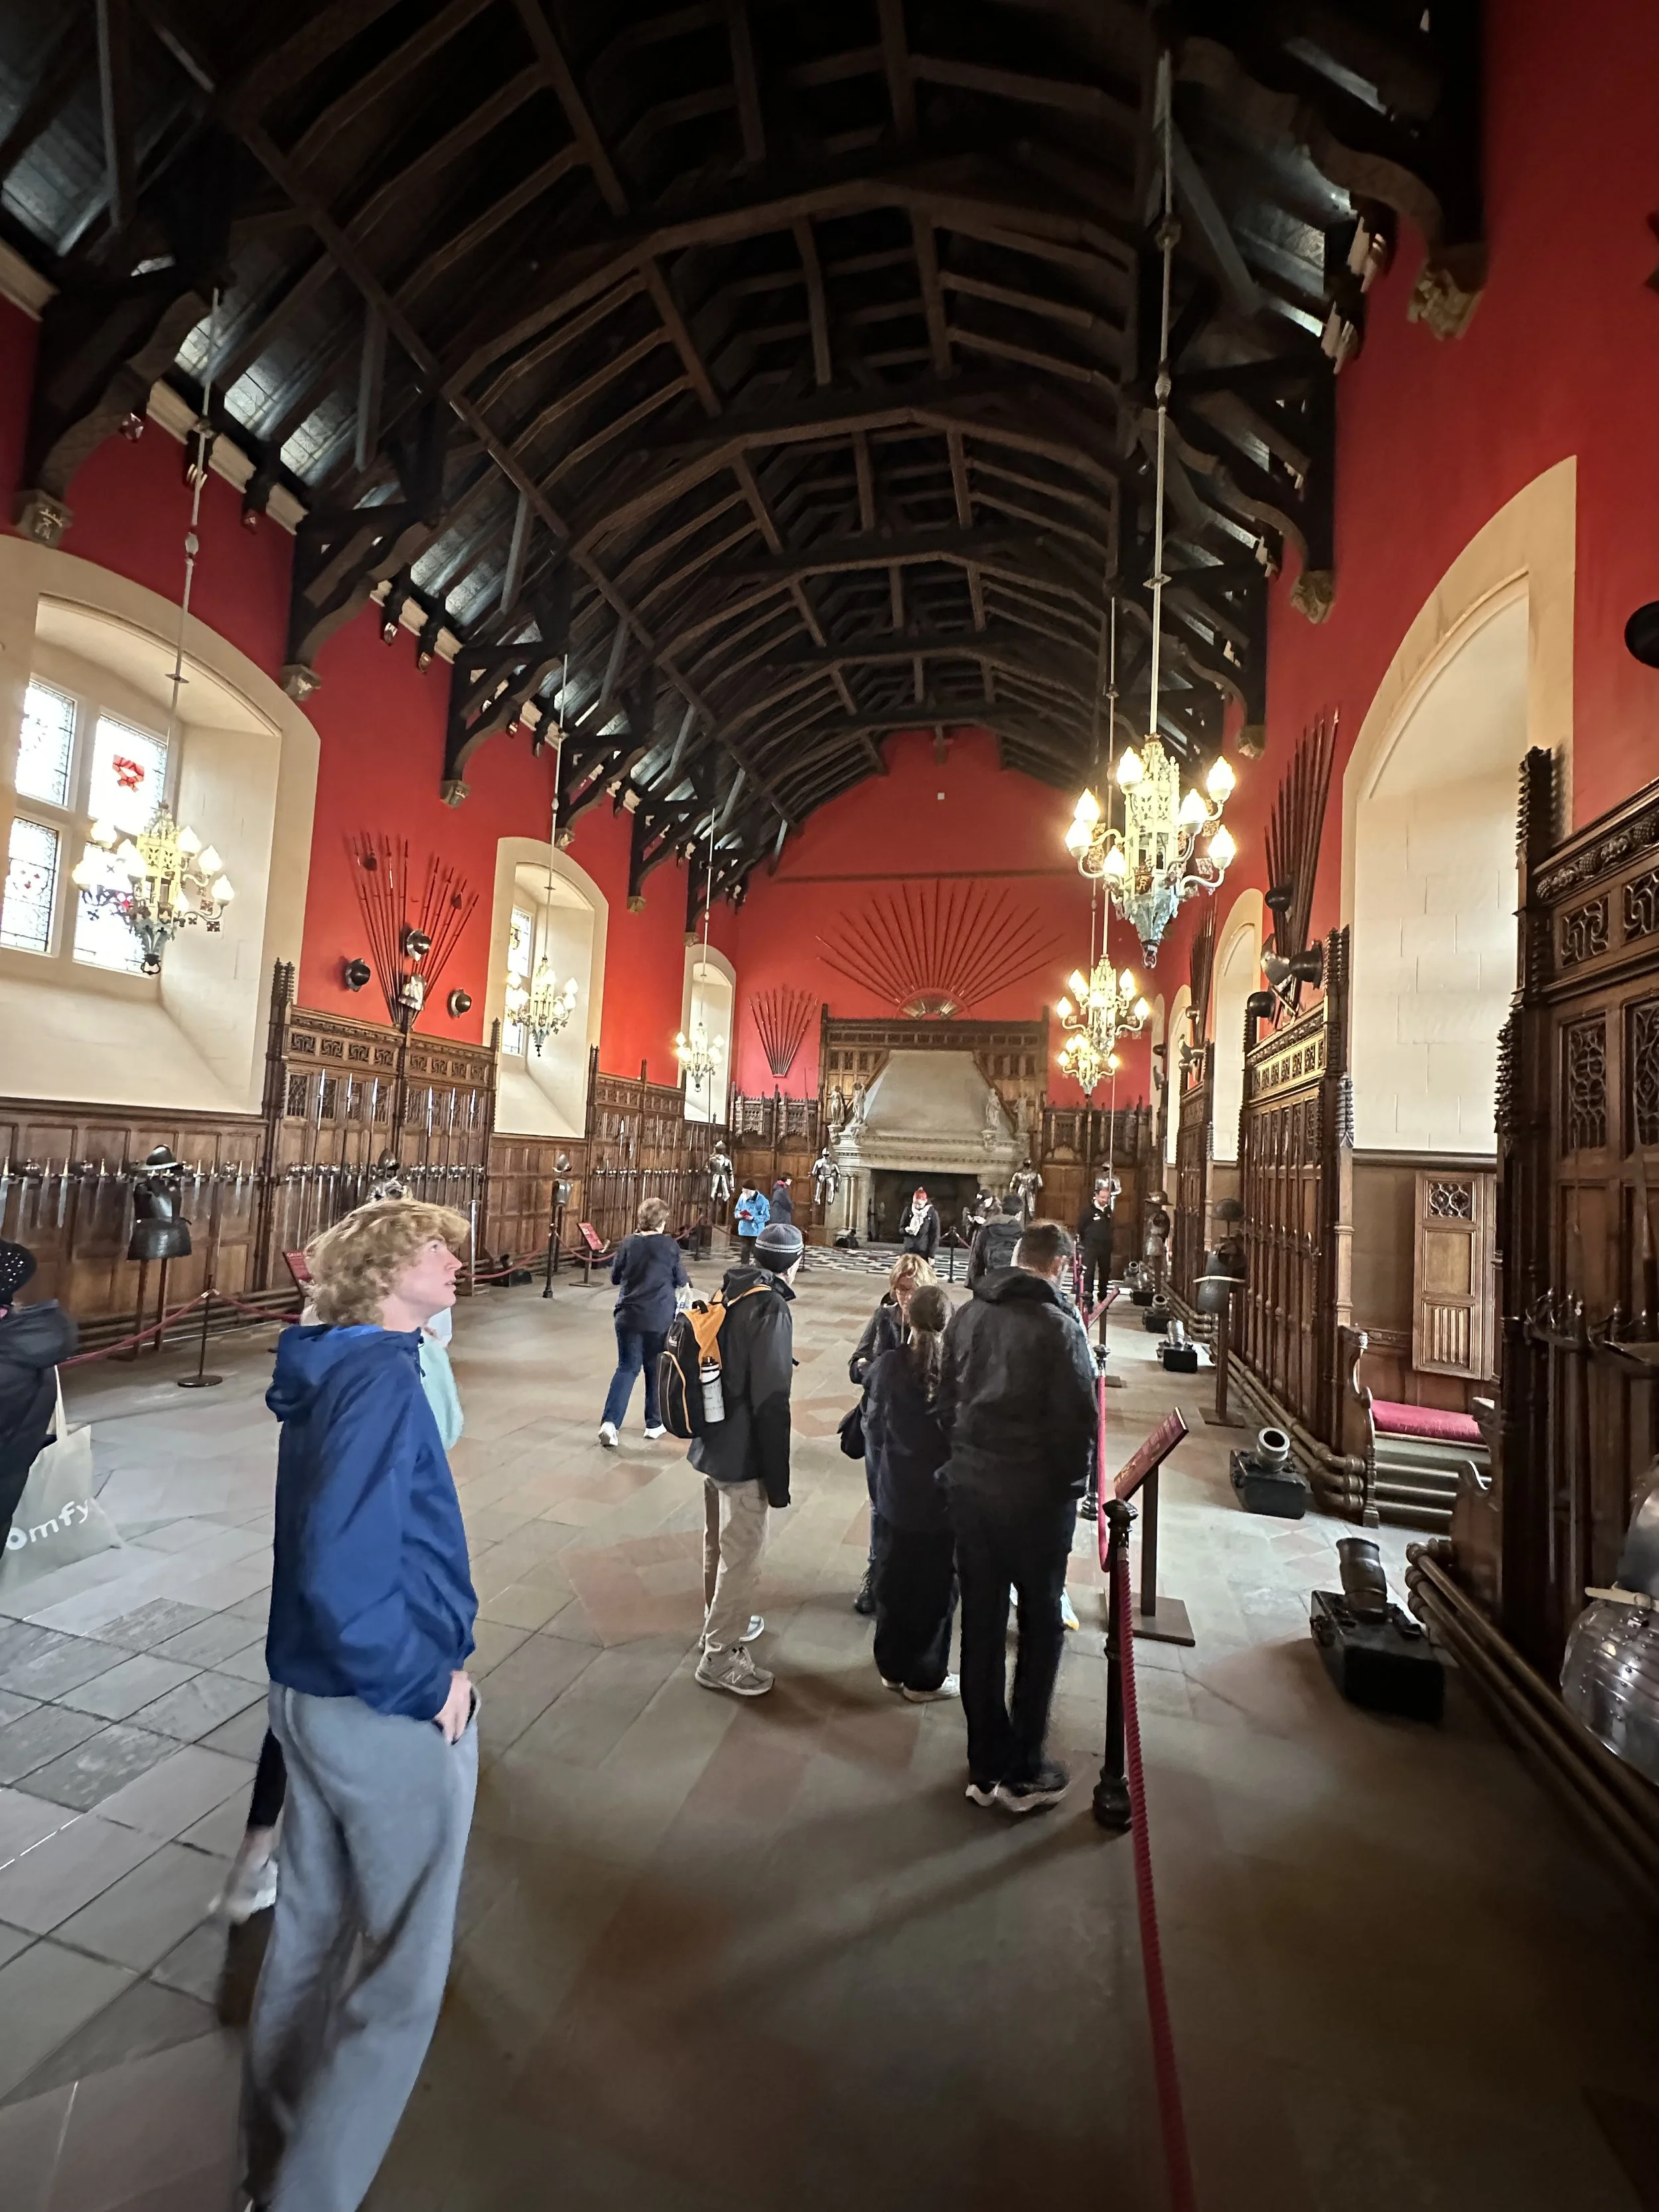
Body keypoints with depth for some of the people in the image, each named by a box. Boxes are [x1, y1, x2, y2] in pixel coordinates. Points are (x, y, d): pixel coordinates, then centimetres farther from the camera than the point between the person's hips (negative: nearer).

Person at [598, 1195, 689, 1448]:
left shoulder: (627, 1244, -2)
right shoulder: (671, 1246, -7)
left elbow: (615, 1277, 8)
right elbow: (682, 1282, 2)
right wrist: (686, 1285, 23)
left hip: (629, 1316, 2)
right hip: (660, 1318, -1)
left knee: (627, 1368, 8)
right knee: (656, 1370, 13)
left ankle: (610, 1422, -7)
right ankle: (654, 1424, 23)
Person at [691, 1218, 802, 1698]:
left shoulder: (732, 1295, 4)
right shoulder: (772, 1309, -21)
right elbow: (771, 1401, -23)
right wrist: (778, 1479, -15)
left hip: (713, 1442, 9)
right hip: (744, 1454, -9)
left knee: (719, 1543, 24)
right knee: (742, 1555, 6)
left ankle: (723, 1622, 43)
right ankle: (719, 1657, 19)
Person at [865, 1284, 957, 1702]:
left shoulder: (886, 1367, -11)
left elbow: (873, 1432, -1)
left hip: (895, 1496, 3)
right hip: (945, 1499, -3)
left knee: (893, 1581, 19)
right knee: (937, 1588, 14)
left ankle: (892, 1667, 34)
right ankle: (925, 1678, 27)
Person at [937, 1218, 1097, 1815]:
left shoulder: (967, 1315, 1)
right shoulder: (1057, 1326, -17)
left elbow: (946, 1401, 7)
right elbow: (1078, 1419, -14)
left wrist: (965, 1458, 14)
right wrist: (1072, 1484, 1)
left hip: (969, 1487, 5)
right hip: (1036, 1496, -5)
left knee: (981, 1625, 16)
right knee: (1040, 1629, 14)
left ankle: (985, 1766, 29)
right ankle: (1022, 1773, 24)